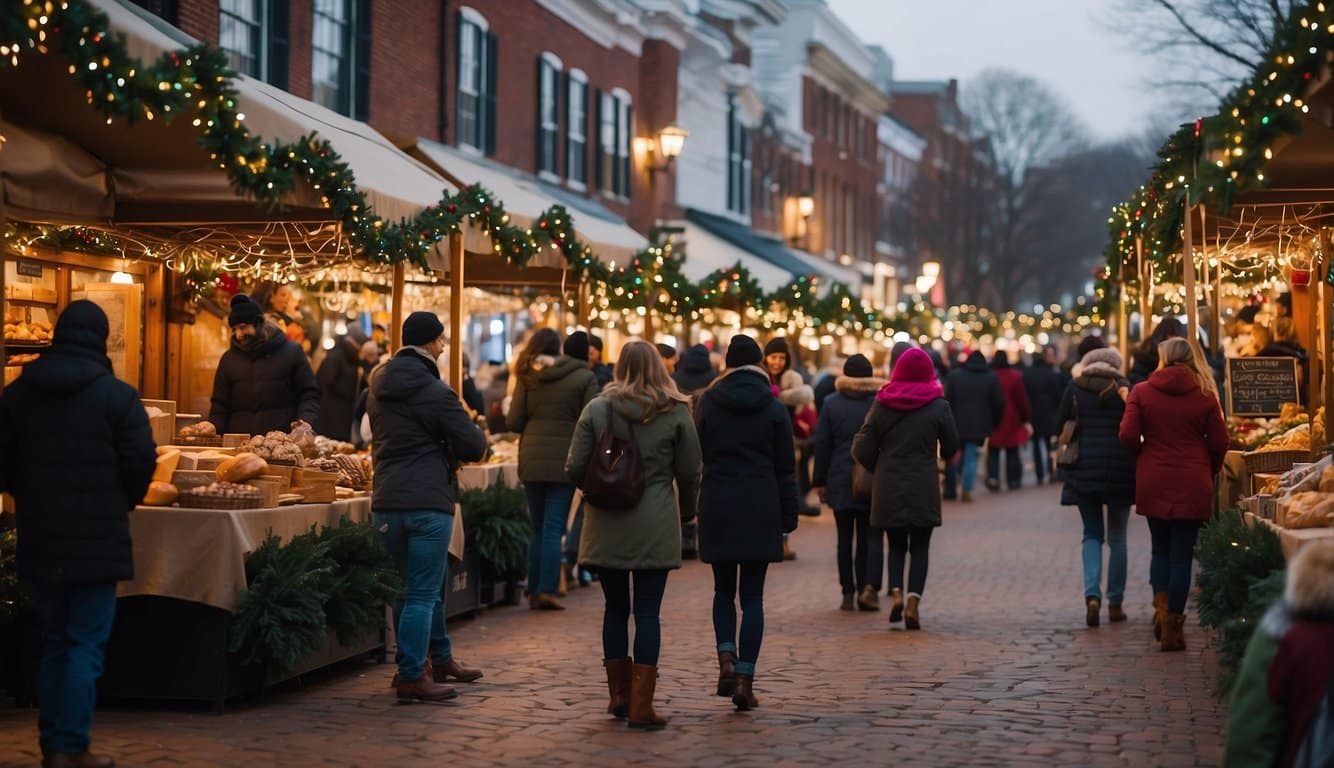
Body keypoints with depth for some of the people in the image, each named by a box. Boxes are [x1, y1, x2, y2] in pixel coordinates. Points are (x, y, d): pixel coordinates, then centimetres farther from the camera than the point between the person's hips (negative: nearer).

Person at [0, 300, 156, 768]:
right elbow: (140, 461, -10)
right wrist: (122, 504, 8)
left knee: (54, 642, 16)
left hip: (41, 537, 5)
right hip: (97, 538, -5)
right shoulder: (116, 395, -9)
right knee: (87, 644, 0)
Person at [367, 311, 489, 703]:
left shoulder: (379, 387, 11)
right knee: (422, 592, -3)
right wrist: (472, 432, 11)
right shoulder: (434, 391, -12)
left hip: (386, 500, 8)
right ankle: (412, 678, -2)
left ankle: (440, 658, 30)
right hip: (427, 501, -8)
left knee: (419, 585, 19)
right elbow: (474, 446, -11)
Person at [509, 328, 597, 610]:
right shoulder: (584, 378, -1)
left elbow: (514, 421, 1)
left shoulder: (528, 377, 4)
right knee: (554, 529, 0)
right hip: (564, 460, -2)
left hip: (531, 460, 3)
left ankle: (534, 591, 13)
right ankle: (546, 590, -6)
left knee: (538, 528, 13)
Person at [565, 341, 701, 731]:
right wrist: (686, 510, 20)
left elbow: (574, 469, -2)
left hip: (606, 525, 1)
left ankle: (619, 694, 22)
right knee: (647, 612, 1)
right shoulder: (676, 413, -1)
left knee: (615, 608, 14)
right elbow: (689, 474, 2)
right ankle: (641, 706, -1)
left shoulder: (597, 409, -1)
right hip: (655, 527, -1)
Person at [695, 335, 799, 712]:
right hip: (760, 510, -1)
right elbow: (785, 467, 2)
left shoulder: (707, 403, 1)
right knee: (752, 595, 3)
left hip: (716, 507, 1)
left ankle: (726, 660, -5)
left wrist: (694, 506, 12)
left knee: (724, 589, 15)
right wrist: (788, 517, 7)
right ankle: (745, 678, -2)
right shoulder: (773, 408, -1)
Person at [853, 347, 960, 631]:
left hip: (888, 488, 2)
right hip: (924, 489, -1)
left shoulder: (881, 404, 0)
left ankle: (895, 592, -5)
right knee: (920, 547, 7)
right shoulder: (938, 406, -5)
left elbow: (862, 450, 0)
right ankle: (914, 601, -7)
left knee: (896, 544, 15)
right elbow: (951, 447, 4)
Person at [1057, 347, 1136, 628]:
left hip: (1083, 468, 1)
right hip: (1119, 468, -1)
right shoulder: (1124, 389, -1)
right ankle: (1115, 603, 13)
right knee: (1117, 537, 10)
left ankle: (1092, 595, -10)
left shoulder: (1074, 390, 3)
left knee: (1092, 534, 10)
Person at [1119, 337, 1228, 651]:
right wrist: (1208, 471, 15)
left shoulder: (1142, 392, -1)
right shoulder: (1205, 395, -1)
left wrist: (1145, 457, 10)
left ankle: (1161, 607, 1)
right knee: (1182, 554, 4)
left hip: (1153, 483, 1)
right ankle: (1172, 626, 4)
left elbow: (1128, 435, -9)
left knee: (1160, 549, 18)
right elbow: (1219, 442, -2)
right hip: (1192, 484, -1)